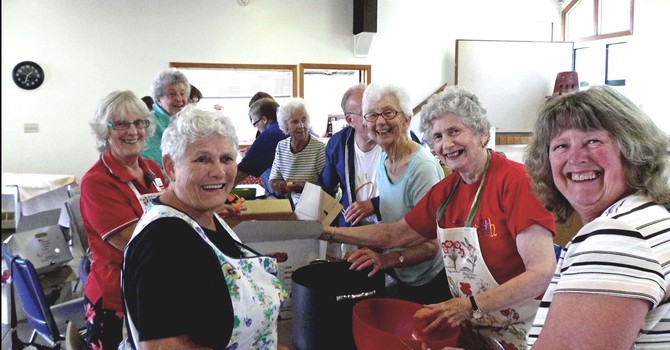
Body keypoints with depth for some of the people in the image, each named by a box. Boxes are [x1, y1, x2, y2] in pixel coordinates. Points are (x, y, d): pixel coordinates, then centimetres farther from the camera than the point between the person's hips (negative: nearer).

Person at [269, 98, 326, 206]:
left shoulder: (320, 148, -12)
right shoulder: (281, 146, 7)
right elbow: (273, 181, 13)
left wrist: (303, 188, -25)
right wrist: (281, 185, -10)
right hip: (294, 205, 6)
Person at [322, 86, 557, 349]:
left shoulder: (515, 181, -17)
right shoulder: (445, 190, 5)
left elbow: (543, 272, -21)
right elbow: (396, 234, 12)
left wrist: (471, 305, -26)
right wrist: (330, 233, 7)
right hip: (465, 327, 6)